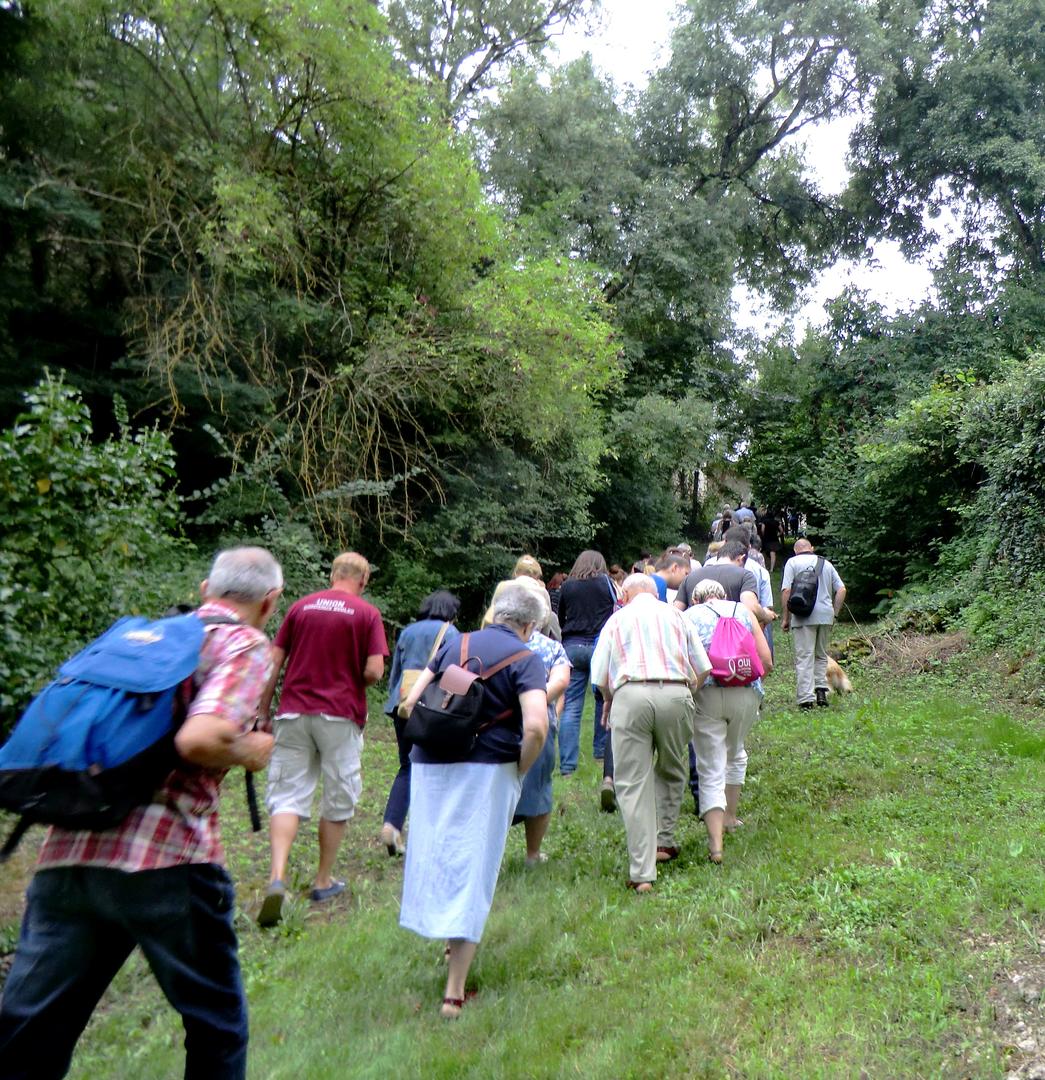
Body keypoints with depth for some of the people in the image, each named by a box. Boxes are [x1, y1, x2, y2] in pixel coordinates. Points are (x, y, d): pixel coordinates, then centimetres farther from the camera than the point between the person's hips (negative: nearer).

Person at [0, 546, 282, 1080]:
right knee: (216, 1022, 14)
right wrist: (251, 752, 0)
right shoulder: (246, 644, -3)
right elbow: (199, 739, -19)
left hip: (68, 853, 7)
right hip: (164, 857, -6)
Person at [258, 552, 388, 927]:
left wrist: (264, 711, 11)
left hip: (294, 711, 2)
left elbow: (273, 662, 5)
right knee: (338, 801, 13)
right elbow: (374, 671, -10)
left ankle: (276, 878, -14)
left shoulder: (301, 606, 7)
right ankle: (324, 881, 23)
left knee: (287, 797, 3)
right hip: (340, 716, -2)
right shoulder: (367, 614, -2)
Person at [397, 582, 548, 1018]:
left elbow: (410, 703, 6)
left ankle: (452, 943, 39)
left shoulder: (455, 646, 9)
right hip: (487, 770, -4)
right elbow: (535, 727, -19)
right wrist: (520, 770, -4)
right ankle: (454, 990, 11)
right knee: (474, 872, 5)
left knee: (434, 857, 20)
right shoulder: (525, 659, -5)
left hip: (429, 766, 4)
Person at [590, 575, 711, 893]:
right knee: (670, 772, 24)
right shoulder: (675, 615, 20)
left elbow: (599, 677, 12)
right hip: (676, 694, 2)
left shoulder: (617, 619, 18)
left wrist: (611, 702, 30)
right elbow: (702, 668, 17)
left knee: (633, 784, 2)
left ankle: (642, 872, 0)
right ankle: (663, 842, 27)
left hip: (630, 696, -1)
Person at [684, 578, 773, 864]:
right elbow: (767, 662, 6)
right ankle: (729, 817, 39)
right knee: (735, 754, 28)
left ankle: (716, 844, -7)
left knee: (711, 770, 2)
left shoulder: (690, 616, 6)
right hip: (746, 694, 3)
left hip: (705, 695, -2)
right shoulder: (743, 611, 12)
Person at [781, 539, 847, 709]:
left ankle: (806, 699, -7)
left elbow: (786, 590, -6)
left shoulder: (792, 562, 4)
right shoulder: (826, 563, 17)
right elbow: (841, 590, 12)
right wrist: (834, 613, 17)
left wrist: (786, 618, -1)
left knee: (804, 657, -3)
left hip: (803, 617, -4)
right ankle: (821, 690, 6)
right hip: (826, 615, 4)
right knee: (821, 655, 18)